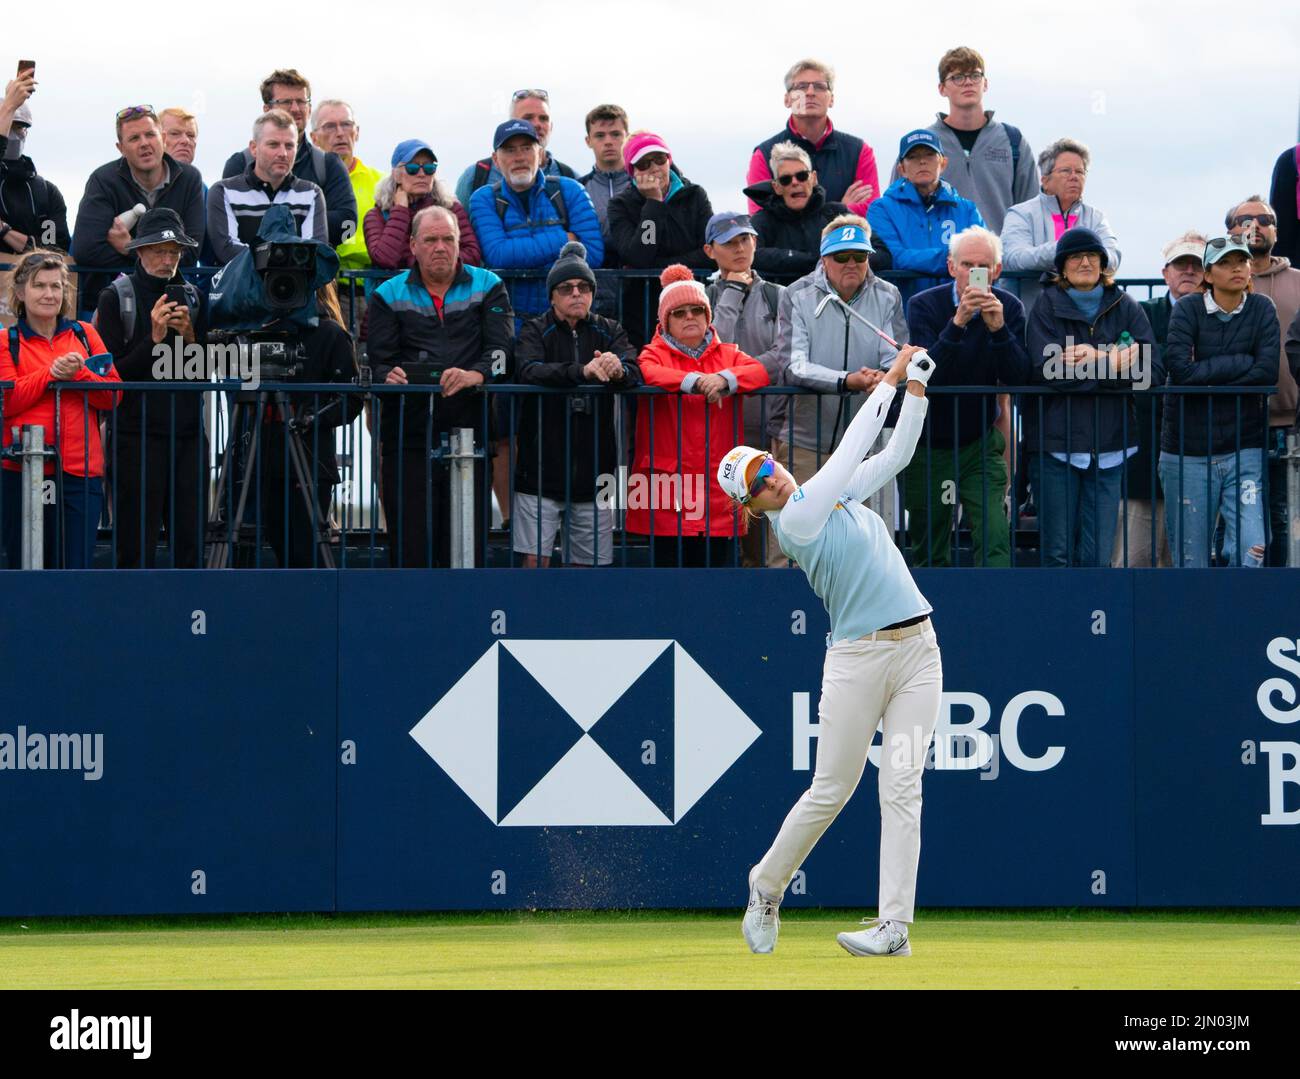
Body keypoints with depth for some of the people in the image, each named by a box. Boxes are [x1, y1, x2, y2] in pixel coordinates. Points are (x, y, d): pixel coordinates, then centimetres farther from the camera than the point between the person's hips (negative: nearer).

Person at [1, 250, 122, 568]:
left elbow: (113, 396, 5)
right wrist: (50, 373, -13)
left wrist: (79, 373, -11)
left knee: (76, 568, -4)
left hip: (80, 470, 1)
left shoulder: (84, 335, 13)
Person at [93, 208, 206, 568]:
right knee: (137, 548, -5)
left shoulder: (193, 298, 13)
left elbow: (207, 375, 13)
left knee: (190, 547, 0)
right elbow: (110, 374, -6)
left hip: (187, 434, 4)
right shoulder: (116, 298, 0)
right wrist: (154, 339, -14)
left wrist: (190, 337, -4)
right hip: (137, 434, -4)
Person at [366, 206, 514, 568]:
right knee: (409, 543, -4)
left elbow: (501, 348, -3)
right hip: (409, 436, 0)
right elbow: (379, 360, 3)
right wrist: (388, 376, -21)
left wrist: (475, 374, -24)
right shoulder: (389, 296, 13)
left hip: (469, 429, 0)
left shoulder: (487, 287, 11)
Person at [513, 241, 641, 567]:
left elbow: (636, 373, -7)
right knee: (535, 559, -8)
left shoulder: (610, 332, 11)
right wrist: (582, 371, -33)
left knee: (587, 563, 6)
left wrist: (618, 370, -31)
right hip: (542, 465, -3)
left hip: (592, 471, 3)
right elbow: (530, 371, -18)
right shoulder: (536, 331, 3)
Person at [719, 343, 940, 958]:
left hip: (918, 648, 5)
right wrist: (890, 379, -3)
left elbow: (895, 454, 19)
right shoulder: (794, 520, -8)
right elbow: (851, 448, -9)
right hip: (857, 659, -5)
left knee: (902, 788, -5)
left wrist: (916, 386, 6)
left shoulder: (840, 494, 14)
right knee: (830, 791, 0)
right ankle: (767, 886, 24)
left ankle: (894, 926, -11)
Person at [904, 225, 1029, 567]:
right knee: (930, 552, 9)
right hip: (929, 445, -1)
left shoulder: (1009, 308, -4)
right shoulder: (924, 306, -10)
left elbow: (1018, 379, -13)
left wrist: (999, 329, -26)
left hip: (980, 443, 1)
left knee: (994, 539, -16)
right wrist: (957, 323, -34)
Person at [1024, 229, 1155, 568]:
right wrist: (1112, 363, -11)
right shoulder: (1047, 305, 3)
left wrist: (1096, 358, -12)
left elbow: (1151, 371, -2)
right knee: (1057, 553, -2)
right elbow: (1046, 371, -12)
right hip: (1055, 443, -2)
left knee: (1097, 556, 0)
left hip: (1108, 446, 2)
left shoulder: (1124, 307, 10)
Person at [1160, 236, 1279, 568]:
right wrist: (1241, 363, -12)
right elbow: (1179, 368, -15)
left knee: (1249, 553, -12)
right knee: (1190, 561, 3)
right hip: (1188, 452, -1)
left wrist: (1204, 375, -11)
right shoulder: (1188, 309, -1)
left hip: (1244, 450, 1)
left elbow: (1267, 372, -10)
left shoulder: (1262, 310, 3)